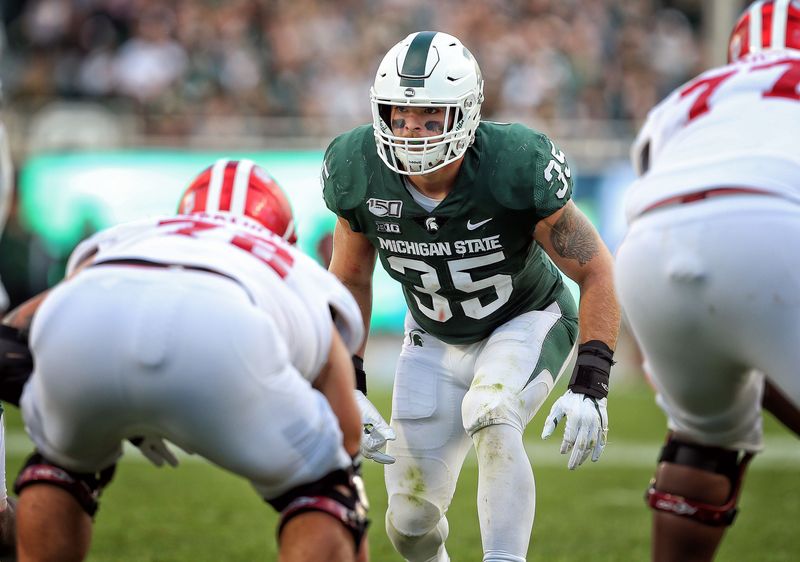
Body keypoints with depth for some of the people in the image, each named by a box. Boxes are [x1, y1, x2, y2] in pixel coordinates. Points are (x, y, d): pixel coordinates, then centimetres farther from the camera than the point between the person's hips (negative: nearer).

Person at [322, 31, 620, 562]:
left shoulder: (514, 169, -32)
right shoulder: (361, 173, -21)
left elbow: (595, 271, -22)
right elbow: (351, 279, -2)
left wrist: (590, 386, -29)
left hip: (527, 321, -3)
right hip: (436, 340, 3)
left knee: (492, 421, -36)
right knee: (412, 519, 3)